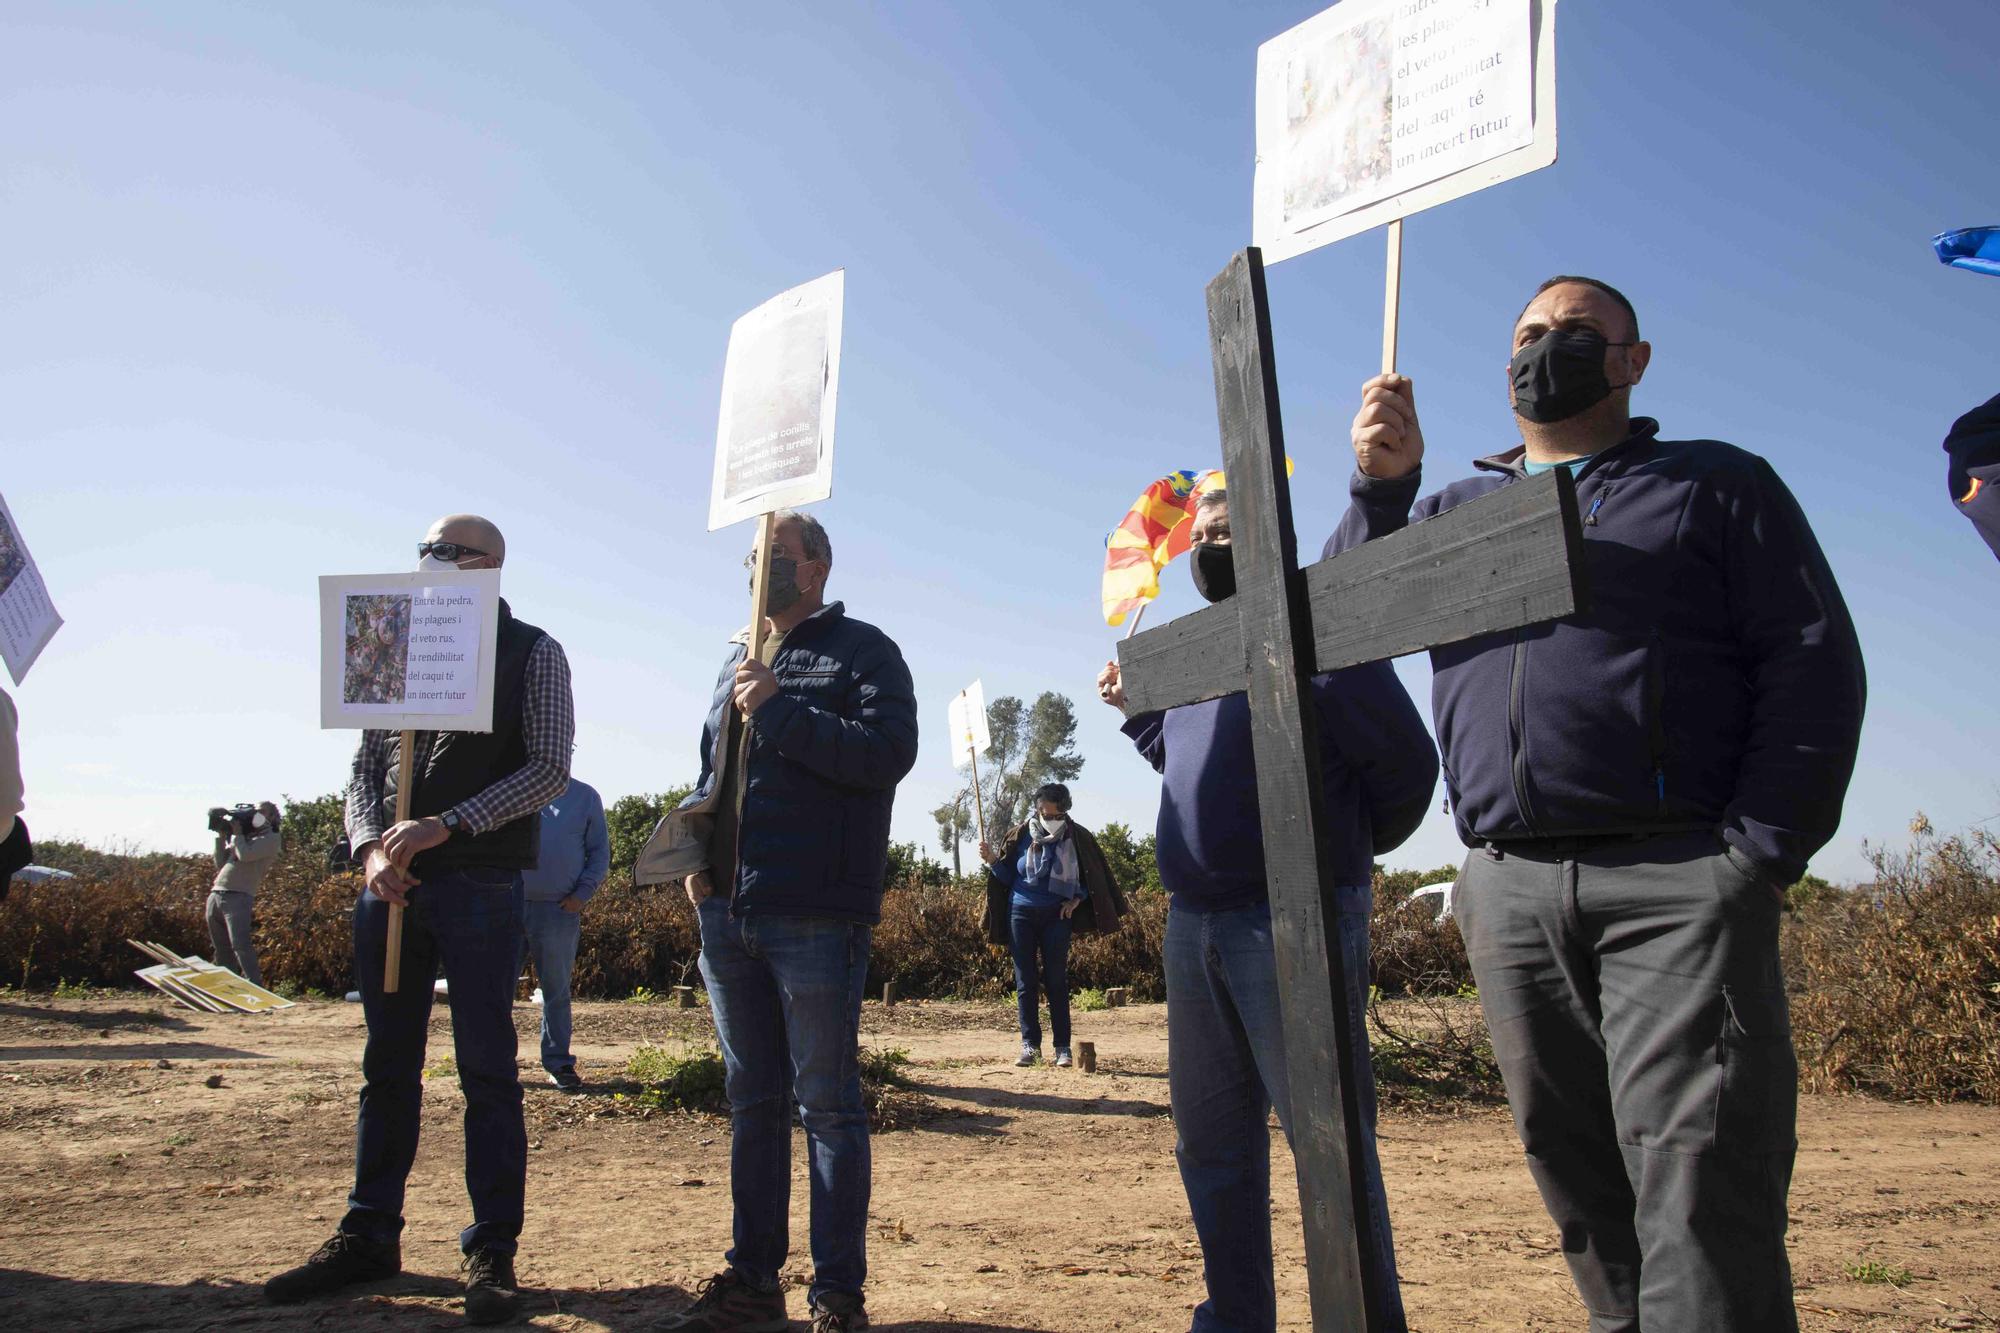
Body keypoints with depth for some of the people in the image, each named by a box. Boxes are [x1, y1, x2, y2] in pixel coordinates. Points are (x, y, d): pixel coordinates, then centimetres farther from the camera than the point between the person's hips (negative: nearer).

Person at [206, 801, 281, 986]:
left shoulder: (272, 838, 3)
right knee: (222, 951, 7)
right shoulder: (247, 837, 25)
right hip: (215, 895, 8)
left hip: (238, 898, -8)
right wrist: (222, 836, 15)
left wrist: (237, 832, 3)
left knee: (241, 946, -18)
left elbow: (245, 855, -12)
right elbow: (221, 864, 21)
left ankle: (255, 987, -20)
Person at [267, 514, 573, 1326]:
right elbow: (364, 766, 14)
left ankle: (492, 1251, 8)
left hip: (480, 885, -5)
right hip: (391, 884, 5)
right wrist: (370, 845, -5)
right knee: (387, 1066, 11)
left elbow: (549, 768, -7)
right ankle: (369, 1236, 22)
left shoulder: (531, 654, 2)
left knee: (486, 1068, -1)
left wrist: (445, 825, -16)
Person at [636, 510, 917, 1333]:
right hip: (727, 912, 7)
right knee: (752, 1102, 14)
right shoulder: (739, 660, 20)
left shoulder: (862, 651, -1)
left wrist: (778, 710, -18)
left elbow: (889, 750, -16)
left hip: (814, 918, -7)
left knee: (827, 1104, 0)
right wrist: (695, 848, 10)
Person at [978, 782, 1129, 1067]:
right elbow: (1008, 877, 5)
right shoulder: (1019, 835, -3)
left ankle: (1063, 1048, 1)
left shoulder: (1077, 837, -4)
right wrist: (993, 861, -13)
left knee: (1056, 982, -2)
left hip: (1056, 915, -1)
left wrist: (1077, 899, -5)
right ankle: (1030, 1044, 7)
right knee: (1025, 982, 1)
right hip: (1021, 913, 1)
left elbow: (1093, 875, 8)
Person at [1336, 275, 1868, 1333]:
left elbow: (1815, 664, 2)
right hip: (1508, 890, 4)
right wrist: (1381, 487, -4)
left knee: (1697, 1182, -9)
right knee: (1577, 1172, 9)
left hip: (1676, 884, -3)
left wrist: (1758, 855, -9)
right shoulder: (1455, 508, 22)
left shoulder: (1713, 484, 12)